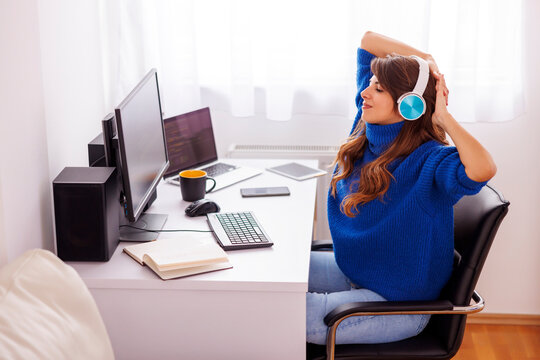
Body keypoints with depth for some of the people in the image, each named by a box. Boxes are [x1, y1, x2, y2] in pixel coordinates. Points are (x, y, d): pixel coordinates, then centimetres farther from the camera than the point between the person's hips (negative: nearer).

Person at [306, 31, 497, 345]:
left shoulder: (428, 160, -24)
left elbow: (482, 170, -48)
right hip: (350, 270, 8)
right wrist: (425, 59, -7)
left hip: (398, 303, -8)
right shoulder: (368, 128, -3)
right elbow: (369, 40, 5)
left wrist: (444, 117, -34)